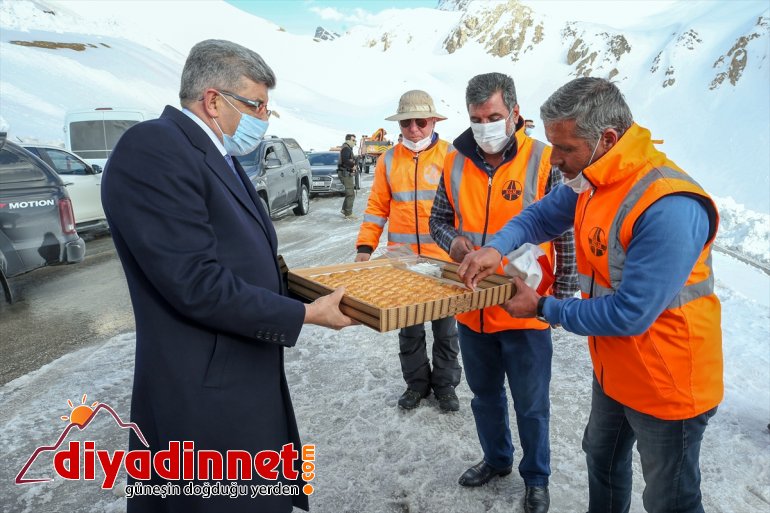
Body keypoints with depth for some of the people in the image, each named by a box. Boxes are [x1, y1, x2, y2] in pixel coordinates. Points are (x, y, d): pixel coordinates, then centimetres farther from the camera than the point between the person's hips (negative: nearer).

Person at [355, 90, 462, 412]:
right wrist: (365, 248, -3)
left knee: (445, 328, 11)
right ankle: (416, 383, 31)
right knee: (409, 328, 14)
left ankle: (445, 385, 29)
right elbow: (377, 208, 5)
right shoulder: (388, 160, 5)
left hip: (443, 260, -2)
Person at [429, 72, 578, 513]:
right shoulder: (455, 164, 2)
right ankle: (497, 459, 48)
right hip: (471, 309, 5)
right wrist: (453, 241, -11)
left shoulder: (543, 162, -11)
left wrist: (562, 297, -7)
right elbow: (439, 219, 12)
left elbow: (568, 236, -6)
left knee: (531, 405, 13)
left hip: (525, 312, -4)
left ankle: (537, 478, 38)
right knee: (485, 395, 23)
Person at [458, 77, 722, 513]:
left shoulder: (670, 208, -33)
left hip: (667, 387, -8)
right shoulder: (592, 181, -3)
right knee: (603, 462, 28)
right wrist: (497, 248, -12)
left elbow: (629, 314, -31)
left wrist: (544, 307, -18)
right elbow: (542, 216, 9)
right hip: (614, 372, 8)